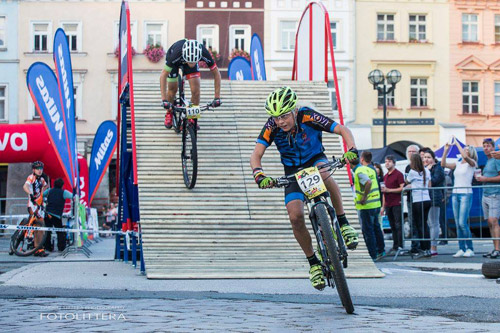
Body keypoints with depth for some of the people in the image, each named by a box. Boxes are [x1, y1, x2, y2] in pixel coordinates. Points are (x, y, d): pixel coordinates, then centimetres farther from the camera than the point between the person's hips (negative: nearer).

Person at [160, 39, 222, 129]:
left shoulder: (204, 53, -39)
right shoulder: (176, 54, -45)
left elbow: (216, 73, -25)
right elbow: (163, 75, -37)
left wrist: (217, 97, -28)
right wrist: (164, 100, -42)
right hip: (175, 61, -1)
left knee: (196, 91, -12)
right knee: (173, 89, 1)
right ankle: (169, 113, 30)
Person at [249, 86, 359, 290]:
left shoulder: (308, 117, -27)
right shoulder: (272, 126, -22)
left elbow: (343, 130, -25)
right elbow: (256, 154, -25)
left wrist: (351, 150, -44)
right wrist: (259, 175, -45)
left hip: (315, 160, -2)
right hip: (292, 171, 2)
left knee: (323, 174, -40)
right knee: (295, 217, -18)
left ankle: (343, 223, -23)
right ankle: (314, 263, 2)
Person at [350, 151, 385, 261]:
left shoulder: (360, 171, -16)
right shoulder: (371, 170, 10)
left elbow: (368, 182, -31)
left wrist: (364, 197, -24)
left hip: (366, 205, -8)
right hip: (376, 203, 8)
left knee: (367, 230, -1)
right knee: (376, 227, 19)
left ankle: (373, 255, 1)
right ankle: (381, 251, 28)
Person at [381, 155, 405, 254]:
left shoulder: (398, 174, -4)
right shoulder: (385, 176, 19)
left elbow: (402, 188, -12)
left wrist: (388, 190, -14)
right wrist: (383, 206, 20)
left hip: (397, 204, -7)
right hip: (388, 204, 7)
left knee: (398, 225, -8)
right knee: (393, 227, 7)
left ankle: (400, 246, -8)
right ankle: (395, 246, 9)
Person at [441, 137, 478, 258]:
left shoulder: (472, 163, -1)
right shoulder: (457, 164, 16)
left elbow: (465, 157, -22)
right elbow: (443, 164, 5)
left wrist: (457, 143, -15)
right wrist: (446, 150, 0)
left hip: (466, 194, -6)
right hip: (455, 194, 6)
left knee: (462, 222, -15)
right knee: (458, 224, 3)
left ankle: (470, 249, -8)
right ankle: (461, 249, 5)